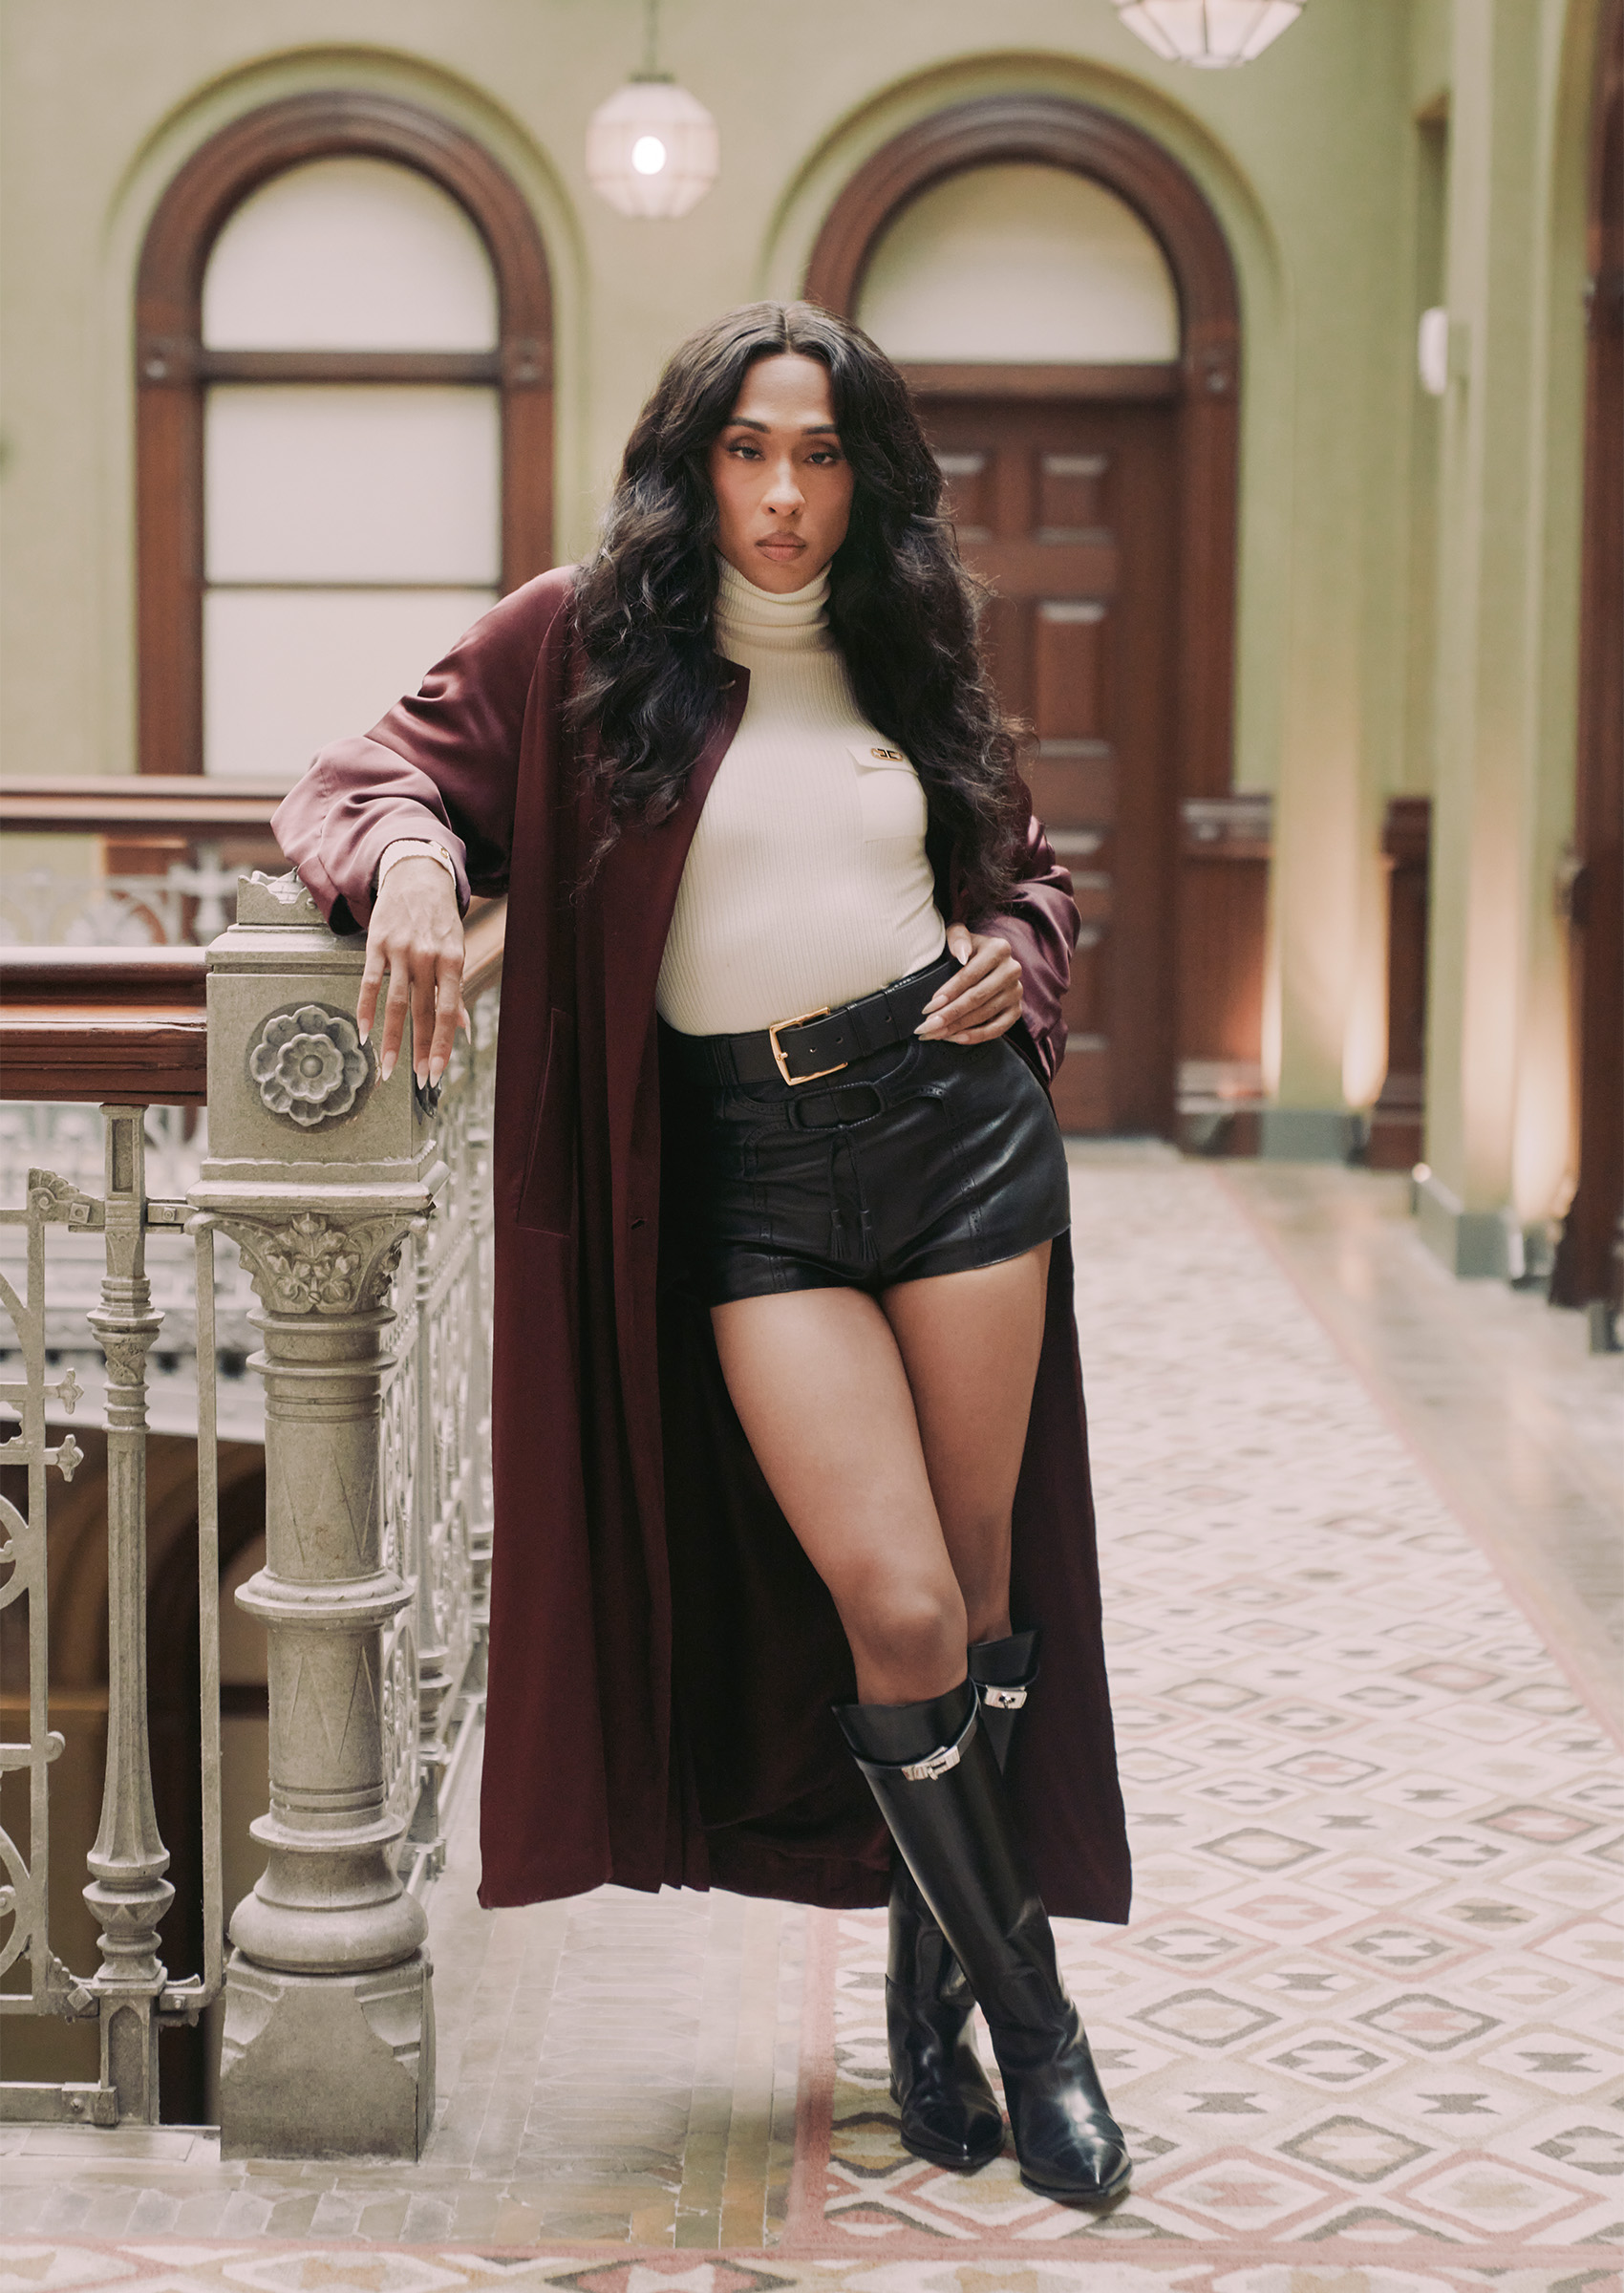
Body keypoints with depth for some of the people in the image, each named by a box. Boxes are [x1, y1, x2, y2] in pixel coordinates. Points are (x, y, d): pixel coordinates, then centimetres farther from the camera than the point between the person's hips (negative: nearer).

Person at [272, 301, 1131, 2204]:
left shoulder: (910, 658, 11)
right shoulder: (583, 642, 2)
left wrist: (1015, 958, 2)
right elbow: (371, 779, 4)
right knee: (897, 1609, -9)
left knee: (980, 1581, 6)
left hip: (961, 1116, 3)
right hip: (753, 1174, -3)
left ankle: (930, 1973, 25)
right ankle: (1030, 2013, 11)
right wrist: (412, 860, -19)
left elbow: (1020, 867, 24)